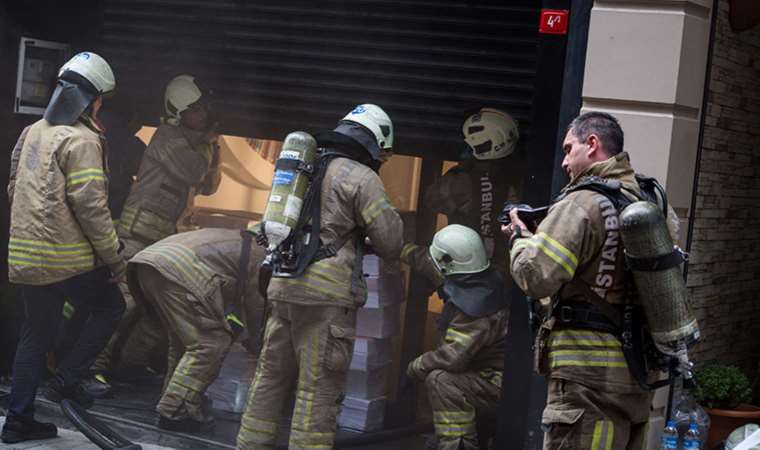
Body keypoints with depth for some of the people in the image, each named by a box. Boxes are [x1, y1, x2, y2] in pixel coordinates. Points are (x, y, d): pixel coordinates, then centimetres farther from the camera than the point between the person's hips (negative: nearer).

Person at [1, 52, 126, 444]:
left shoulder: (33, 132, 12)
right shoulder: (81, 140, -14)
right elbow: (89, 204, -19)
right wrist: (114, 254, -11)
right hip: (68, 257, -8)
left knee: (35, 334, 15)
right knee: (110, 308, 14)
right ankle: (66, 380, 5)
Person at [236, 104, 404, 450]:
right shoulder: (361, 178, -6)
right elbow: (391, 243, -8)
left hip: (284, 288, 7)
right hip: (327, 294, -7)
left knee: (271, 379, 14)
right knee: (319, 391, -3)